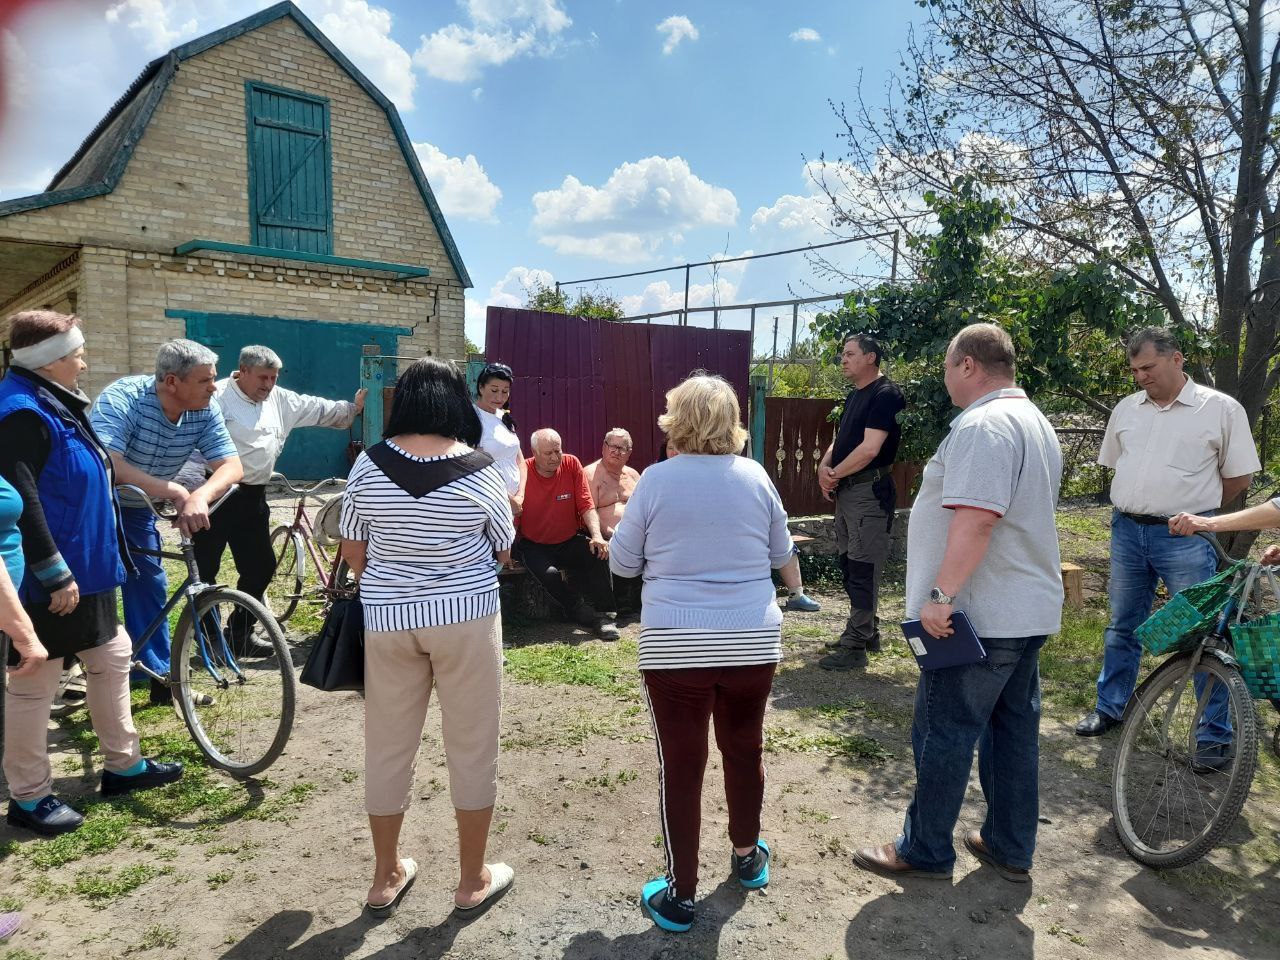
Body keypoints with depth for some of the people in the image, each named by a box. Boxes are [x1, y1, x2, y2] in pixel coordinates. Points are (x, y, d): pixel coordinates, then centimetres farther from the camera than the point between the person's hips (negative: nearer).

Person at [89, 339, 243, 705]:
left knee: (150, 587, 6)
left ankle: (160, 677, 16)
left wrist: (200, 496, -42)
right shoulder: (123, 398, -30)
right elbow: (107, 464, -43)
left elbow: (232, 466, -22)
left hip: (137, 510, 5)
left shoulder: (204, 412, -15)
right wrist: (176, 492, -45)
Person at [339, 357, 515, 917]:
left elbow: (352, 552, 3)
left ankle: (385, 877, 30)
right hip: (466, 619, -2)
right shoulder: (479, 470, -10)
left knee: (388, 746, 15)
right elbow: (505, 552, 1)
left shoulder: (369, 465, -4)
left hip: (387, 620, 3)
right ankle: (472, 880, 24)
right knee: (471, 746, 11)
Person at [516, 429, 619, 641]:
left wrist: (597, 535, -20)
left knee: (600, 552, -25)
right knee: (549, 573, -31)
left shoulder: (572, 464, -5)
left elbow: (587, 506, -5)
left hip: (569, 542, 2)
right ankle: (588, 616, -10)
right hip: (534, 546, -2)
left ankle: (600, 612, -11)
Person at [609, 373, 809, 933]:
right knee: (744, 748, 20)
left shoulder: (656, 479, -7)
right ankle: (746, 856, 41)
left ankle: (680, 894, 19)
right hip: (753, 641, 3)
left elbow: (622, 562, 2)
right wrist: (797, 589, 34)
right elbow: (782, 555, 13)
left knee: (680, 764, 8)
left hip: (674, 645, -3)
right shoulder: (755, 476, 0)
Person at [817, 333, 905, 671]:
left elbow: (869, 448, -21)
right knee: (850, 563, 16)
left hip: (869, 491, -10)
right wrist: (825, 466, -2)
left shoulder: (885, 394, -13)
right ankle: (866, 631, 30)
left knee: (862, 568, -5)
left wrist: (835, 475, -10)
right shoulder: (854, 395, 17)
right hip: (846, 491, 10)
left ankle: (855, 647, 0)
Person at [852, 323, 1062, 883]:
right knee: (1014, 728, 16)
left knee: (943, 733, 2)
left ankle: (925, 852, 15)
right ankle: (1010, 848, 29)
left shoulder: (983, 424, -18)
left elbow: (976, 518, -28)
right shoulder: (1035, 422, 16)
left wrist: (941, 595, -28)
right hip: (1030, 610, 10)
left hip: (980, 615, -10)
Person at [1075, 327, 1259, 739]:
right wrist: (1143, 504, 12)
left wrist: (1196, 511, 6)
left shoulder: (1221, 409, -4)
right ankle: (1109, 707, 29)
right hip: (1126, 531, 5)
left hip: (1185, 538, -4)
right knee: (1122, 627, 15)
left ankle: (1216, 733, 14)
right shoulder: (1126, 409, 9)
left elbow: (1239, 475, 1)